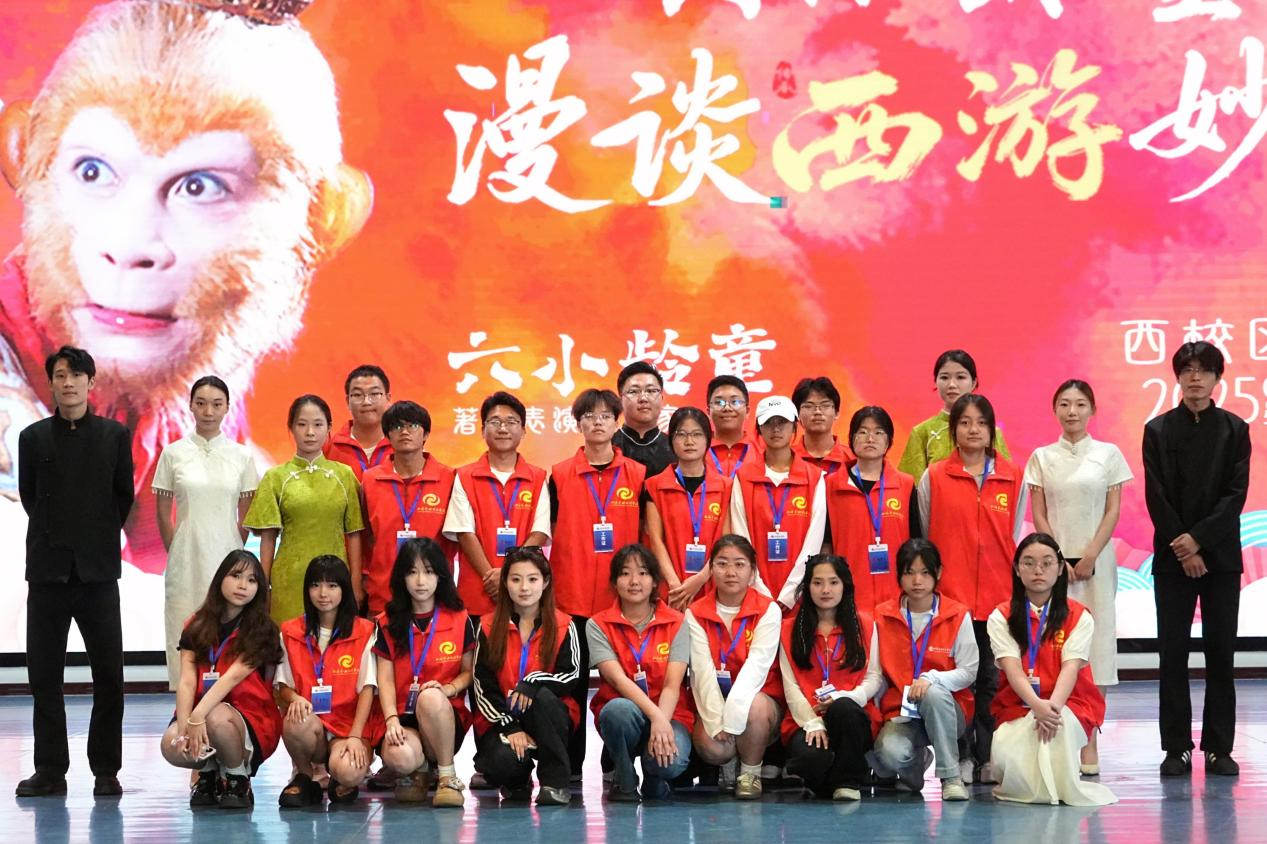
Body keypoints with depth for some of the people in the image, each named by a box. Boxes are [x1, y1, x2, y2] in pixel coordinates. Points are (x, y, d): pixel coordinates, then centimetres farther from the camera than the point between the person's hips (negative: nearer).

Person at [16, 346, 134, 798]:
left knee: (109, 675, -2)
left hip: (98, 570, -1)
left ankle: (106, 770, 6)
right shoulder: (34, 437, 6)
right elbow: (28, 495, 13)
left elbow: (123, 495, 10)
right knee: (44, 675, 3)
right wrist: (54, 535, 12)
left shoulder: (115, 435, 4)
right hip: (48, 570, 1)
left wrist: (101, 537, 9)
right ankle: (50, 770, 10)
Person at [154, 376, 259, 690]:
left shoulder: (241, 456, 5)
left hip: (226, 558, 1)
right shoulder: (173, 453, 3)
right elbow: (163, 514, 8)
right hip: (186, 563, -1)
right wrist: (177, 554, 9)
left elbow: (246, 518, 11)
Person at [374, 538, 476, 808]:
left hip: (447, 717, 0)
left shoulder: (459, 620, 6)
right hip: (404, 718, 0)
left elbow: (468, 672, 8)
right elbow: (385, 678, 1)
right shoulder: (388, 623, 7)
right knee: (398, 757, -36)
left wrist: (448, 689, -16)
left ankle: (447, 777, -19)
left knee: (430, 697, -38)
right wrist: (392, 720, -16)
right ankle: (420, 772, 6)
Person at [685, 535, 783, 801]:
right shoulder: (696, 614, 0)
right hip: (713, 700, 1)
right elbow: (703, 670, -11)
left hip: (759, 698, -1)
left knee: (754, 706, -36)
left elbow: (757, 666, -18)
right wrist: (717, 720, -24)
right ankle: (729, 766, 7)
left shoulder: (768, 611, -7)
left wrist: (731, 717, -29)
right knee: (710, 746, -31)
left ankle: (751, 772, -9)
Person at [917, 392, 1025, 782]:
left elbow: (1016, 539, 11)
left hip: (999, 596, 1)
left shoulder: (1014, 478, 8)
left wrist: (1017, 590, 7)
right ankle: (961, 759, 5)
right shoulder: (933, 477, 5)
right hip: (949, 595, -1)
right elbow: (924, 538, 9)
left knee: (992, 677, 0)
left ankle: (988, 758, 6)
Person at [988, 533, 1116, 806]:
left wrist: (1053, 705, -33)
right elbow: (1012, 668, -12)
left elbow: (1071, 667, -11)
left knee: (1059, 723, -39)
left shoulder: (1078, 617, 3)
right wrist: (1037, 705, -33)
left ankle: (1064, 786, -14)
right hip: (1019, 706, 1)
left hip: (1069, 704, -1)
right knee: (1005, 756, -32)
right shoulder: (1002, 617, 4)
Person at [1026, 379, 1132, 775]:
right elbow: (1038, 514, 4)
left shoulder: (1108, 454, 5)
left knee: (1093, 644, -3)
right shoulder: (1042, 457, 7)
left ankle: (1089, 744, -1)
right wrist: (1059, 560, -7)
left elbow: (1113, 511, 1)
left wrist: (1090, 557, -9)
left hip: (1096, 561, -1)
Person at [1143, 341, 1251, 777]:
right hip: (1172, 556, 0)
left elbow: (1236, 494, -3)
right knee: (1172, 652, -1)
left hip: (1220, 554, 0)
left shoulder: (1234, 429, 4)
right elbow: (1156, 496, -1)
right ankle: (1177, 747, 4)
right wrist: (1181, 548, -9)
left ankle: (1218, 748, 5)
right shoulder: (1158, 430, 5)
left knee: (1220, 651, 1)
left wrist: (1198, 538, -13)